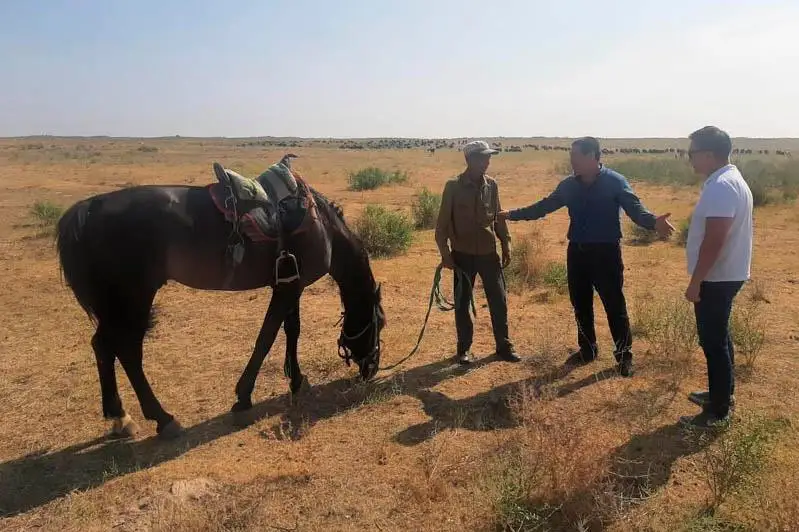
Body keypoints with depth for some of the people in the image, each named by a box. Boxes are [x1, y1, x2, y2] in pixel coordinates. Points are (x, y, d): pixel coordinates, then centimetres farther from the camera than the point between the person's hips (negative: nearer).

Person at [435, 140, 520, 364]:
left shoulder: (491, 185, 3)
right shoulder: (453, 186, -8)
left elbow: (498, 217, 12)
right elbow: (443, 222, -6)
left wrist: (506, 244, 10)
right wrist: (445, 253, -9)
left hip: (488, 253, 3)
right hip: (463, 254, -3)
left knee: (499, 300, 6)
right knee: (462, 303, 6)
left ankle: (503, 346, 20)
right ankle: (464, 349, 20)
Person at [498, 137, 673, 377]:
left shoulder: (615, 182, -10)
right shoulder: (568, 185, 5)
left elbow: (635, 209, -20)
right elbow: (543, 206, 13)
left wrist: (654, 222, -41)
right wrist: (514, 214, 11)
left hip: (606, 252, -5)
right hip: (577, 251, 5)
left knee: (614, 305, 0)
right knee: (580, 304, 14)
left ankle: (624, 355, 14)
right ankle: (587, 349, 30)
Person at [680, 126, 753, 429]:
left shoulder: (721, 187, -23)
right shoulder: (730, 180, 11)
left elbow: (714, 241, -27)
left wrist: (695, 282, -21)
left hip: (716, 279, -10)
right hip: (724, 275, 10)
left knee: (713, 342, -1)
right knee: (718, 338, 21)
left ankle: (718, 412, 10)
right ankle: (722, 394, 35)